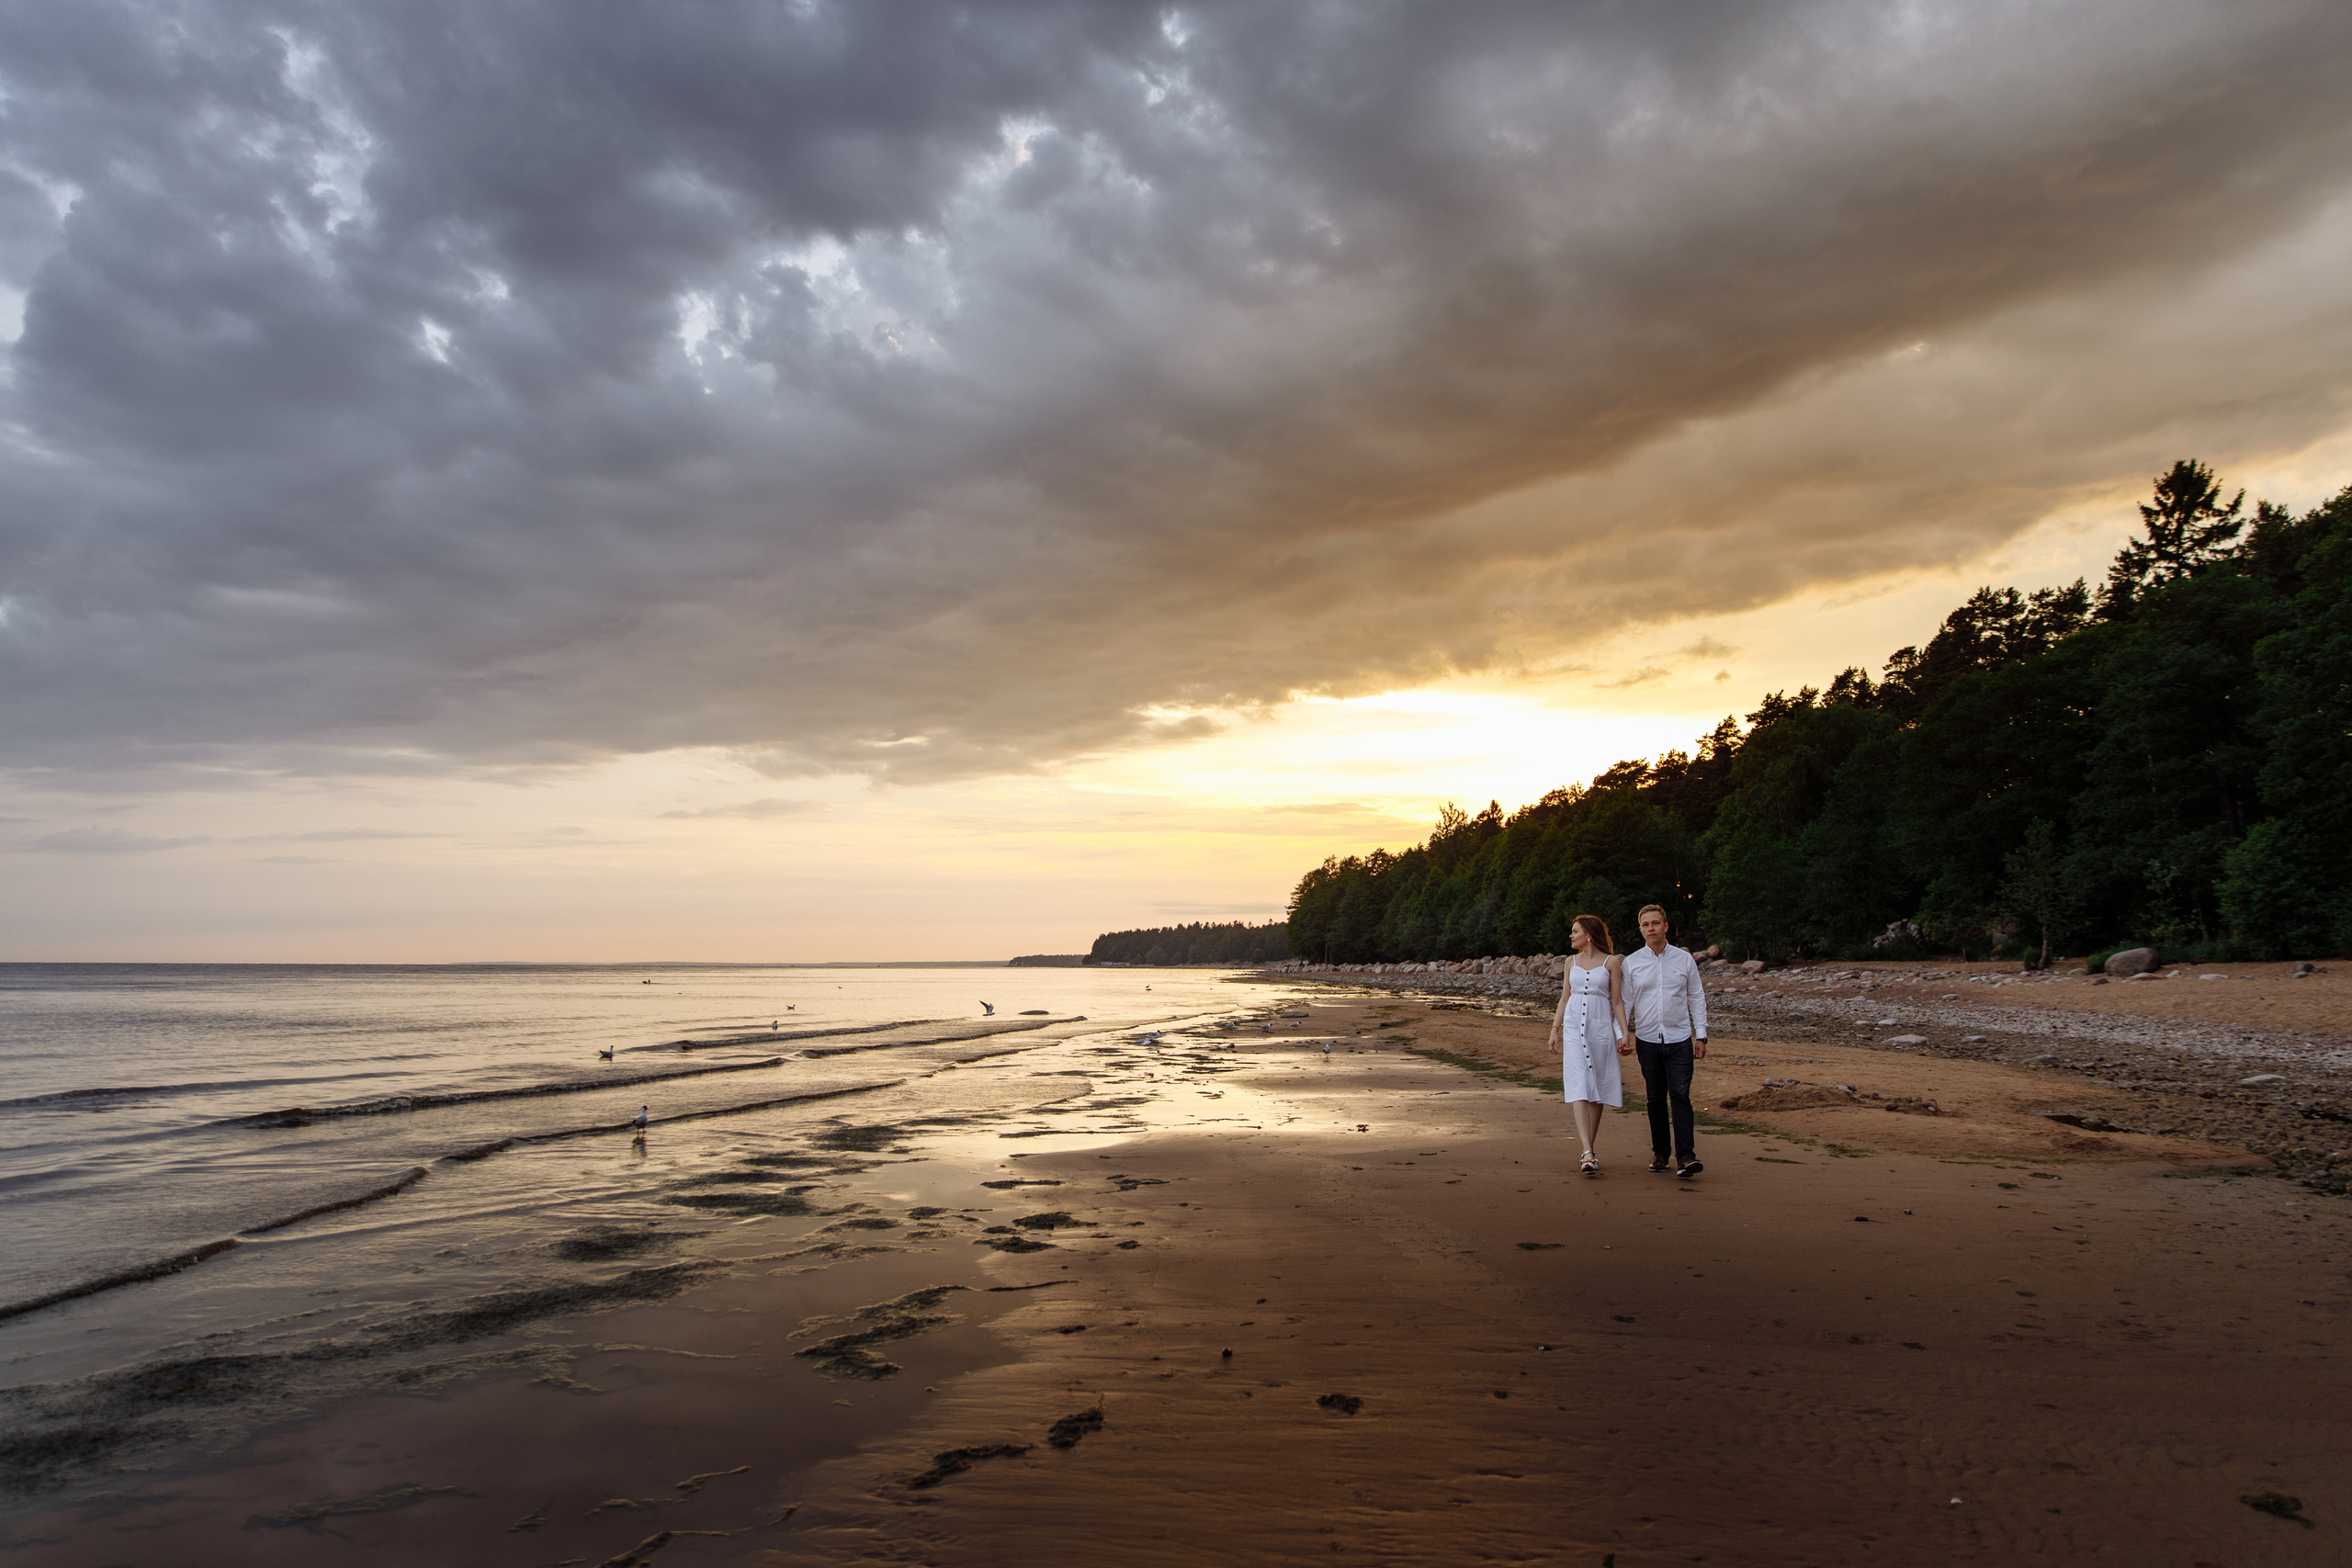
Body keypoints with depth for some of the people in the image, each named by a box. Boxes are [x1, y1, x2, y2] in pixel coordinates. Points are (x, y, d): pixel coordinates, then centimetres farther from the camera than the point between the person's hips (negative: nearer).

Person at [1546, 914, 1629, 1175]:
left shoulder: (1611, 962, 2)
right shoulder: (1571, 962, 12)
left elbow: (1617, 1001, 2)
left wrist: (1624, 1034, -5)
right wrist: (1555, 1029, 11)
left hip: (1601, 1028, -2)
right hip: (1573, 1027, 2)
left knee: (1597, 1087, 3)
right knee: (1579, 1086, -12)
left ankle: (1590, 1149, 15)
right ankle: (1588, 1153, -20)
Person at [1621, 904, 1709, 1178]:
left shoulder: (1684, 959, 5)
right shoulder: (1630, 963, 4)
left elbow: (1697, 998, 8)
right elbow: (1624, 1001, 6)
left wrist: (1701, 1036, 3)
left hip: (1680, 1039, -1)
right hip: (1647, 1040, 1)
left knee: (1680, 1095, -10)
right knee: (1655, 1098, 6)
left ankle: (1685, 1156, -14)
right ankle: (1659, 1153, 15)